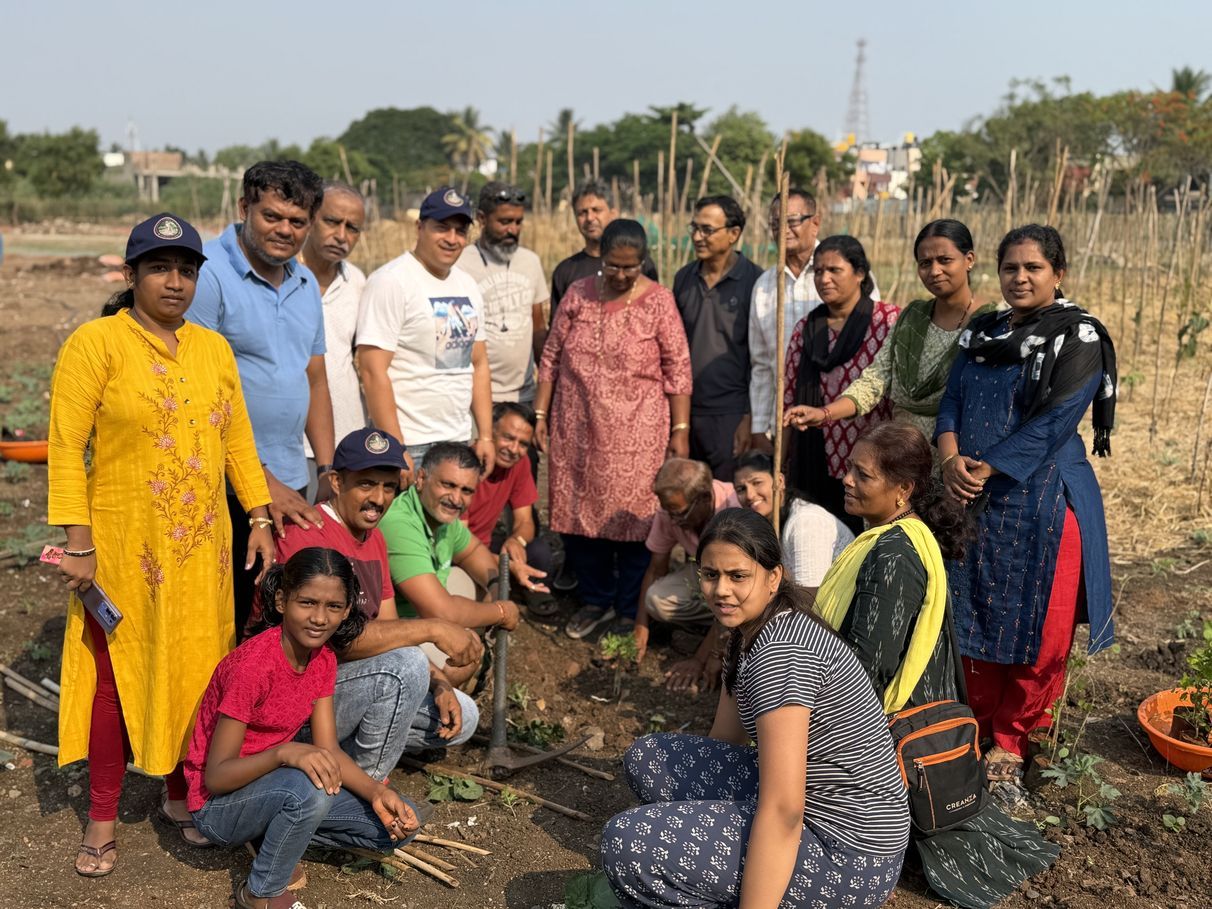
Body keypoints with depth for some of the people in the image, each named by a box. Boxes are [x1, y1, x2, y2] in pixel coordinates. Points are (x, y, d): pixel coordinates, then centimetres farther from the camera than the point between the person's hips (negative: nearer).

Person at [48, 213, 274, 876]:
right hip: (121, 546, -4)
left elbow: (237, 441, 12)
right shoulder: (95, 342, -7)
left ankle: (179, 794, 31)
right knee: (116, 674, 5)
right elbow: (66, 447, -11)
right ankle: (102, 820, 21)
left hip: (201, 546, 5)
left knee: (195, 669, 11)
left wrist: (260, 518, 7)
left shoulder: (213, 348, 9)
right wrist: (77, 543, -15)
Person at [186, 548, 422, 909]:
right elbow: (215, 777, -25)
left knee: (399, 823, -3)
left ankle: (276, 830, 9)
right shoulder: (252, 664, -27)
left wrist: (377, 792, -22)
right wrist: (284, 753, -42)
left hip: (272, 785, 7)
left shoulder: (322, 660, -3)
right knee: (308, 789, -38)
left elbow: (328, 750, -5)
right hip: (219, 804, -7)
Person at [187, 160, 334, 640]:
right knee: (226, 625, 3)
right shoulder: (207, 273, -11)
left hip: (290, 486, 7)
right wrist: (261, 482, -16)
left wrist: (328, 472, 9)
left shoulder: (306, 284, 12)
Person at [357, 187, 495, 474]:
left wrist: (485, 436, 10)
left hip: (460, 441, 7)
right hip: (411, 446, -6)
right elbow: (373, 371, -15)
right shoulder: (391, 281, -10)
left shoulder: (467, 285, 13)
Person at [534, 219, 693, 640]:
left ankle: (631, 612, 18)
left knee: (634, 518, 2)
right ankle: (596, 601, 28)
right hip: (577, 431, 3)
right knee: (579, 514, 9)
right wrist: (540, 415, 6)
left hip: (637, 435, -3)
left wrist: (680, 430, -5)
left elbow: (678, 370, -3)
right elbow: (551, 358, 8)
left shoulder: (658, 301, -3)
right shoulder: (578, 295, 5)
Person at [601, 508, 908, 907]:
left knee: (625, 844, -20)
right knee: (646, 757, 9)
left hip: (850, 857, -10)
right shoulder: (750, 632, 7)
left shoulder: (782, 650, -23)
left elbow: (783, 812, -27)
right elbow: (722, 744, 15)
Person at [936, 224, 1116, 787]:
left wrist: (985, 468, -20)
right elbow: (952, 403, 6)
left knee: (1037, 630, 3)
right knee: (974, 619, 11)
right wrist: (952, 460, -14)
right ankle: (982, 726, 28)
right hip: (975, 502, 6)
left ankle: (1012, 742, 19)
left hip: (1044, 503, -5)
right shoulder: (981, 334, 12)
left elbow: (1054, 423, -15)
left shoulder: (1078, 338, -6)